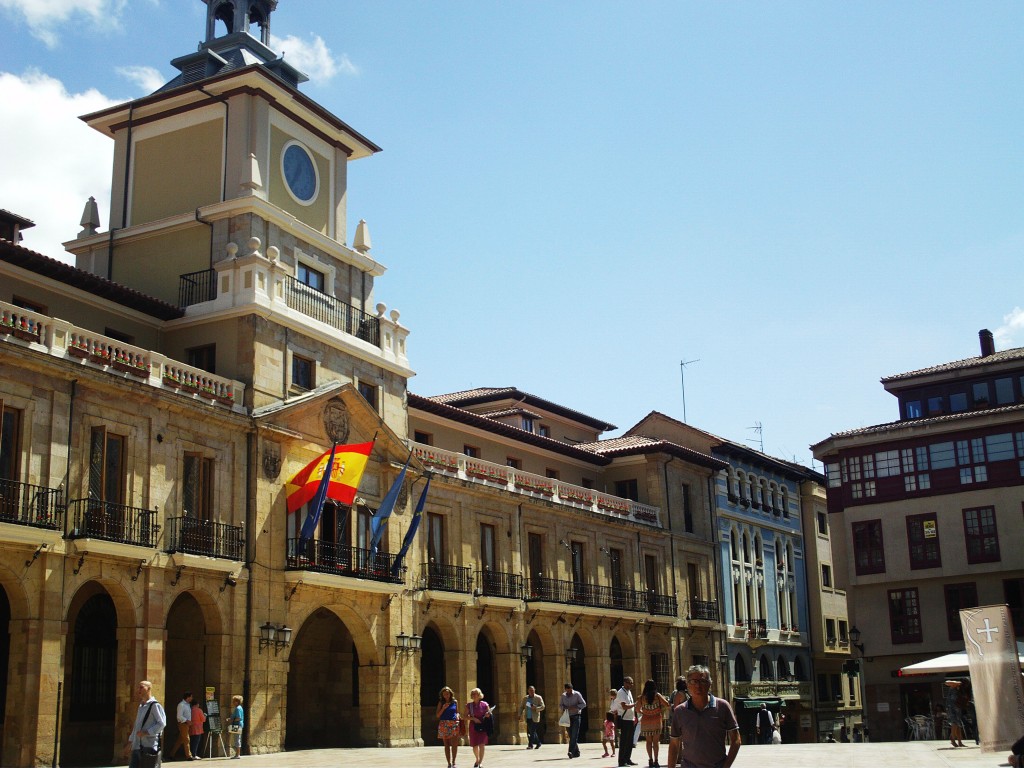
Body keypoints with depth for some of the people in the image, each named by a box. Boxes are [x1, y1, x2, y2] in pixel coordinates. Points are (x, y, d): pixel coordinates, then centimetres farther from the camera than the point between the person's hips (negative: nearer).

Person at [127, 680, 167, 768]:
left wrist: (146, 732, -19)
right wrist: (131, 740, 21)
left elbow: (162, 723, -16)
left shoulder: (154, 705, -10)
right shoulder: (141, 706, 16)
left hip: (150, 745, -8)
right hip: (138, 745, 8)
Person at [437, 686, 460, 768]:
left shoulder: (455, 702, 9)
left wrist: (457, 715, -3)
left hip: (454, 724, 0)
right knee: (446, 745, 1)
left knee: (454, 744, -9)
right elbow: (438, 715, 4)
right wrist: (443, 708, -10)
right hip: (444, 724, 0)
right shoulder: (441, 703, 6)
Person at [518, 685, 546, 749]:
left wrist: (535, 708, -21)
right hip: (528, 718, 5)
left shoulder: (538, 698, 0)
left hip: (534, 718, -5)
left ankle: (530, 745, -10)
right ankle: (538, 743, 22)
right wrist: (520, 715, 2)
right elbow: (521, 707, 14)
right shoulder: (525, 698, 12)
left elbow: (542, 706, -4)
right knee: (529, 731, 8)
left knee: (532, 731, -12)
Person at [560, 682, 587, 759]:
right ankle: (576, 752, 14)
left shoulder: (577, 694, -4)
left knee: (574, 735, -14)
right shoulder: (563, 695, 8)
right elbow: (560, 705, 16)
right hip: (568, 717, 4)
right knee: (571, 736, 5)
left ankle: (571, 752, -22)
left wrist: (575, 707, -18)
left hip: (576, 716, -4)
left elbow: (583, 704, -4)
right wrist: (564, 708, -7)